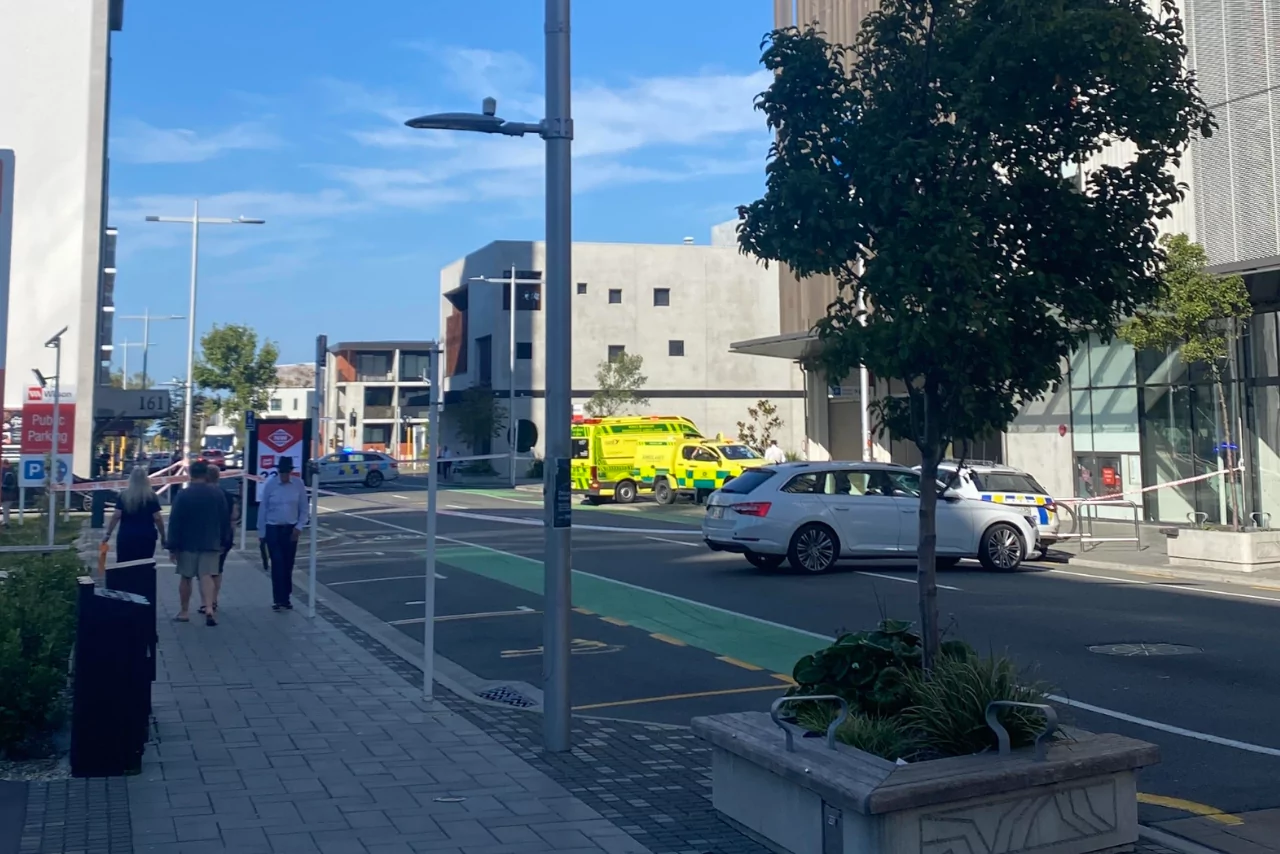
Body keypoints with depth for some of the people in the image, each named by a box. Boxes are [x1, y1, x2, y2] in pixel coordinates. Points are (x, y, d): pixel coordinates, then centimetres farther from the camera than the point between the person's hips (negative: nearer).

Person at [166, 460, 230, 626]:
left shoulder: (182, 495, -7)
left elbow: (174, 523, -8)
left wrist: (172, 547, -3)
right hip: (210, 543, 1)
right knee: (207, 576, -2)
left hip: (187, 543, -1)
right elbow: (224, 520, 5)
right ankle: (209, 609, -19)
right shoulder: (218, 494, 1)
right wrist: (223, 541, 15)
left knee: (186, 578, 10)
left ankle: (183, 612, 19)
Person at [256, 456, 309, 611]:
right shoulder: (269, 484, -8)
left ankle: (286, 598, 18)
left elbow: (304, 509, 3)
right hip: (273, 529, -2)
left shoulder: (299, 484, -4)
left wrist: (299, 527, -7)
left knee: (288, 565, 8)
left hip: (291, 529, 2)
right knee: (277, 564, -7)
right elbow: (262, 509, -2)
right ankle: (278, 599, -2)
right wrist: (261, 532, 0)